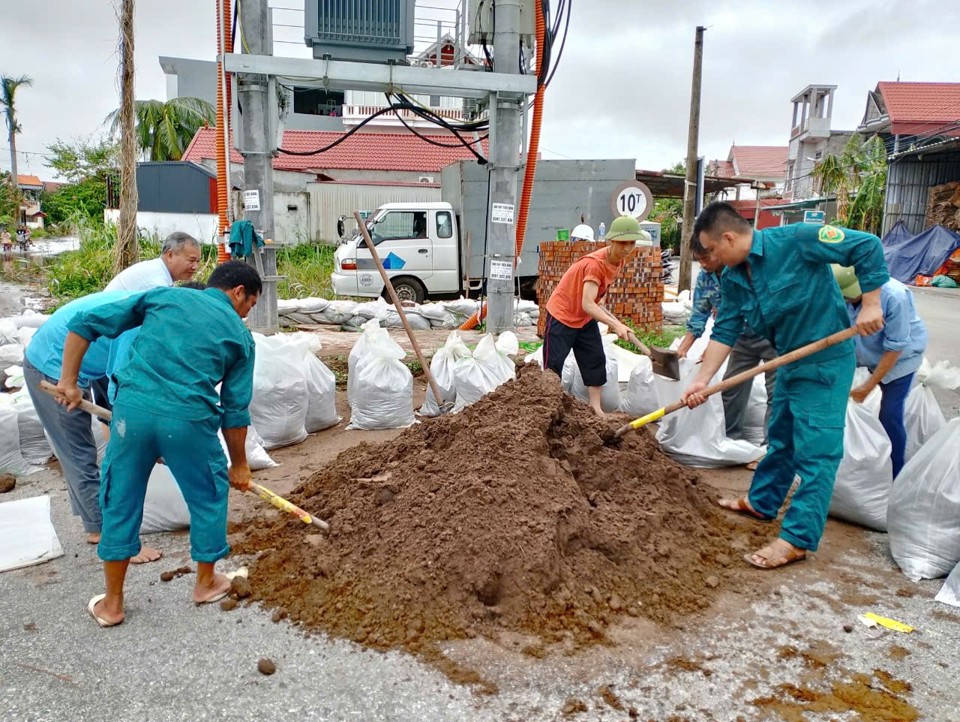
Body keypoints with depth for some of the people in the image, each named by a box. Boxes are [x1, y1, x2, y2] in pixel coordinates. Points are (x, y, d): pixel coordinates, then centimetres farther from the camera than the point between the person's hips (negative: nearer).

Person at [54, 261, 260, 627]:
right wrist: (239, 464, 22)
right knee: (208, 496, 21)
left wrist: (69, 382, 15)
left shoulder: (163, 295, 17)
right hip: (189, 419, -2)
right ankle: (206, 582, 37)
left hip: (132, 408, 2)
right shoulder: (240, 336, 12)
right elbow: (236, 410, 11)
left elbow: (85, 324, 10)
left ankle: (111, 604, 30)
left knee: (120, 501, 18)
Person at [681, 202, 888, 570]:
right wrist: (701, 380, -7)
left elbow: (868, 247, -18)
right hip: (789, 361, 8)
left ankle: (798, 538, 1)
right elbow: (725, 331, 0)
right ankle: (761, 502, 38)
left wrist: (870, 304, -21)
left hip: (826, 361, -8)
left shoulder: (795, 240, -22)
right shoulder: (733, 277, 0)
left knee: (815, 450, -4)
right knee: (781, 440, 22)